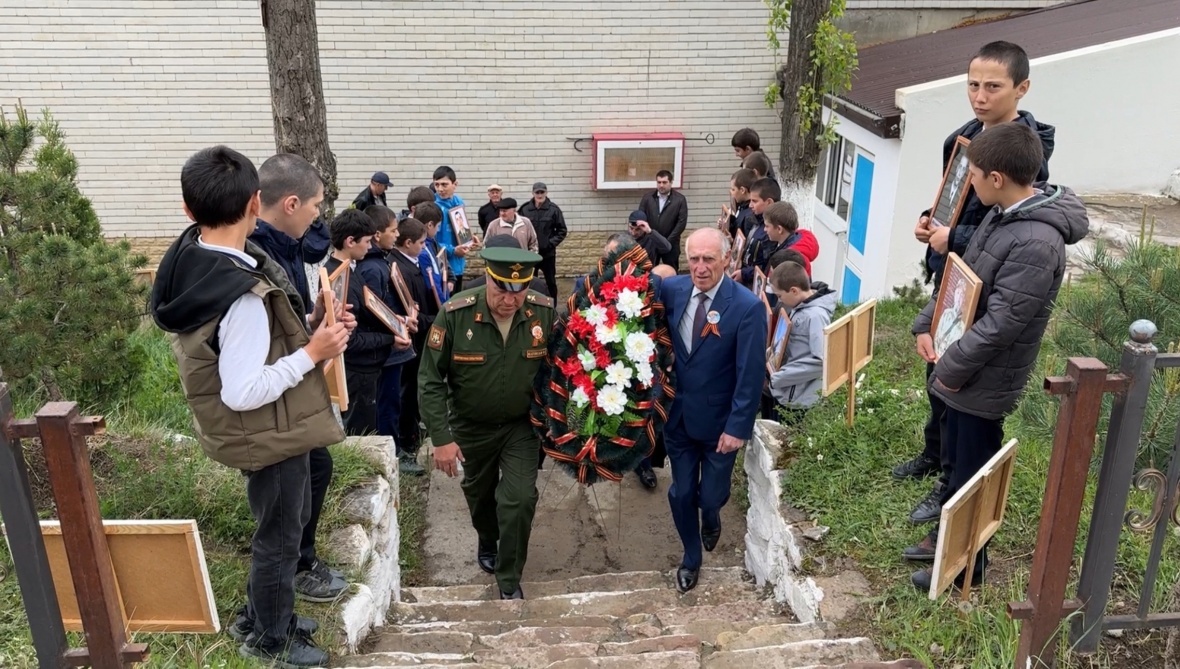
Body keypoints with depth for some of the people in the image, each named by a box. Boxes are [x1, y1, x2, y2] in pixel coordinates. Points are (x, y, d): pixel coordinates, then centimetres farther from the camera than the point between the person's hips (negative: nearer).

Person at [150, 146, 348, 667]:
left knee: (282, 525, 27)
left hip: (264, 431, 9)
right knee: (279, 536, 13)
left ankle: (258, 617, 45)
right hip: (269, 435, -9)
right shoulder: (243, 296, -33)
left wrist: (302, 329, 1)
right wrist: (312, 352, -24)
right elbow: (242, 393, -31)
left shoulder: (190, 261, -5)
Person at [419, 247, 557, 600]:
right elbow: (431, 379, -17)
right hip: (471, 426, 1)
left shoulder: (545, 312, -19)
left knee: (520, 499, -10)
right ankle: (487, 541, 56)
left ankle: (509, 580, 14)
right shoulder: (456, 314, -24)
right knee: (479, 494, 22)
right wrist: (441, 437, -18)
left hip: (522, 425, 0)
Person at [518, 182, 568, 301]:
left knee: (551, 282, 8)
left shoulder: (553, 209, -6)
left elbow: (562, 231, -1)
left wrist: (551, 243, -10)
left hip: (548, 253, -1)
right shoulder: (525, 209, -4)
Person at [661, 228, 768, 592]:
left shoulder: (748, 307, -19)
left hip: (719, 421, -3)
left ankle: (710, 517, 50)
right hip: (677, 416, 3)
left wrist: (737, 427, -17)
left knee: (710, 495, 11)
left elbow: (750, 375, -17)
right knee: (681, 494, 14)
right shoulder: (671, 289, -8)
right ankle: (691, 558, 40)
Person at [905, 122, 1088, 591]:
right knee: (953, 461, 24)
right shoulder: (1002, 214, 3)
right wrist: (926, 324, 4)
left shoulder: (1037, 242, -28)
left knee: (971, 475, 9)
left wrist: (950, 368, -18)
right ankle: (945, 538, 44)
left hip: (986, 378, -9)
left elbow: (1000, 323, -27)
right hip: (965, 369, 9)